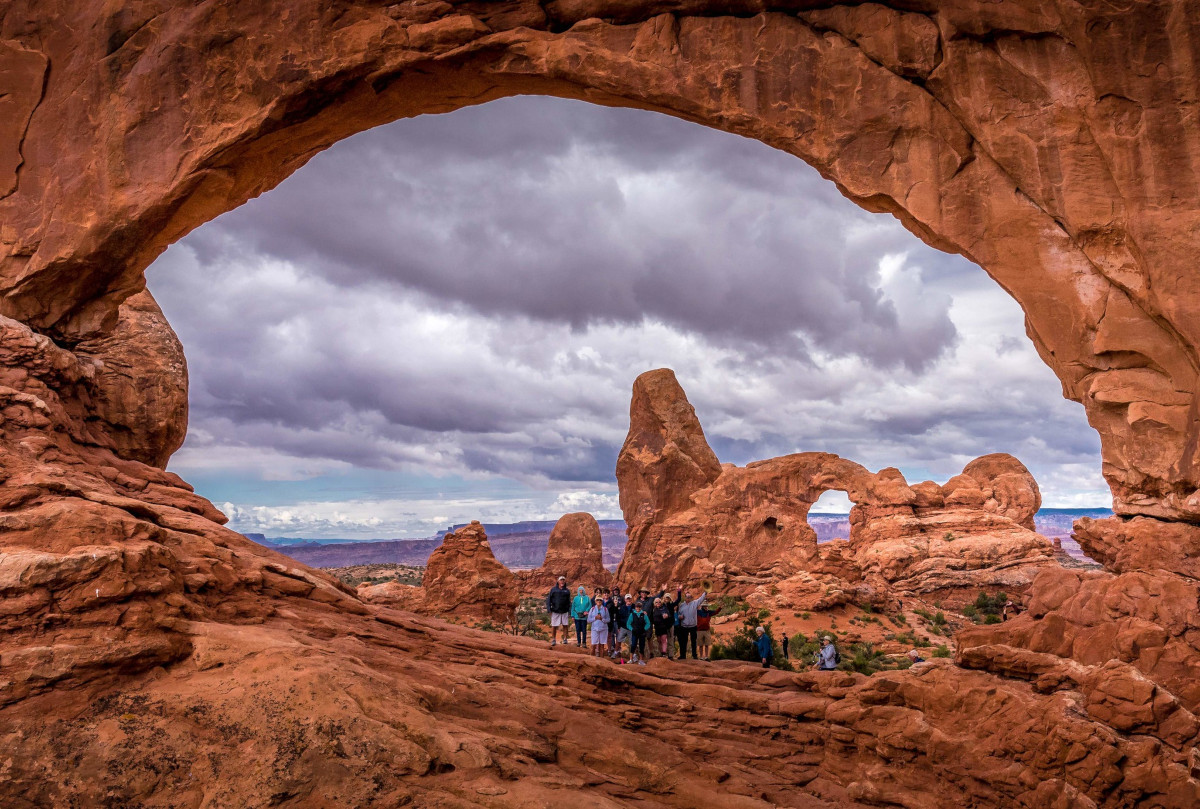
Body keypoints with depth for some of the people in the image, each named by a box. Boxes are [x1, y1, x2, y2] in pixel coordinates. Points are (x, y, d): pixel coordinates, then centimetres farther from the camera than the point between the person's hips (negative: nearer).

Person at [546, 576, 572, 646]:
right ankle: (553, 639, 12)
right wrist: (549, 610, -4)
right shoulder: (553, 589, 2)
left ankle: (565, 639, 12)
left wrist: (569, 612, 5)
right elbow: (548, 599, 4)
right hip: (555, 611, -1)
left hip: (564, 611, 2)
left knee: (565, 625, 1)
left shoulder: (567, 591, 8)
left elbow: (569, 602, 12)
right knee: (554, 626, 0)